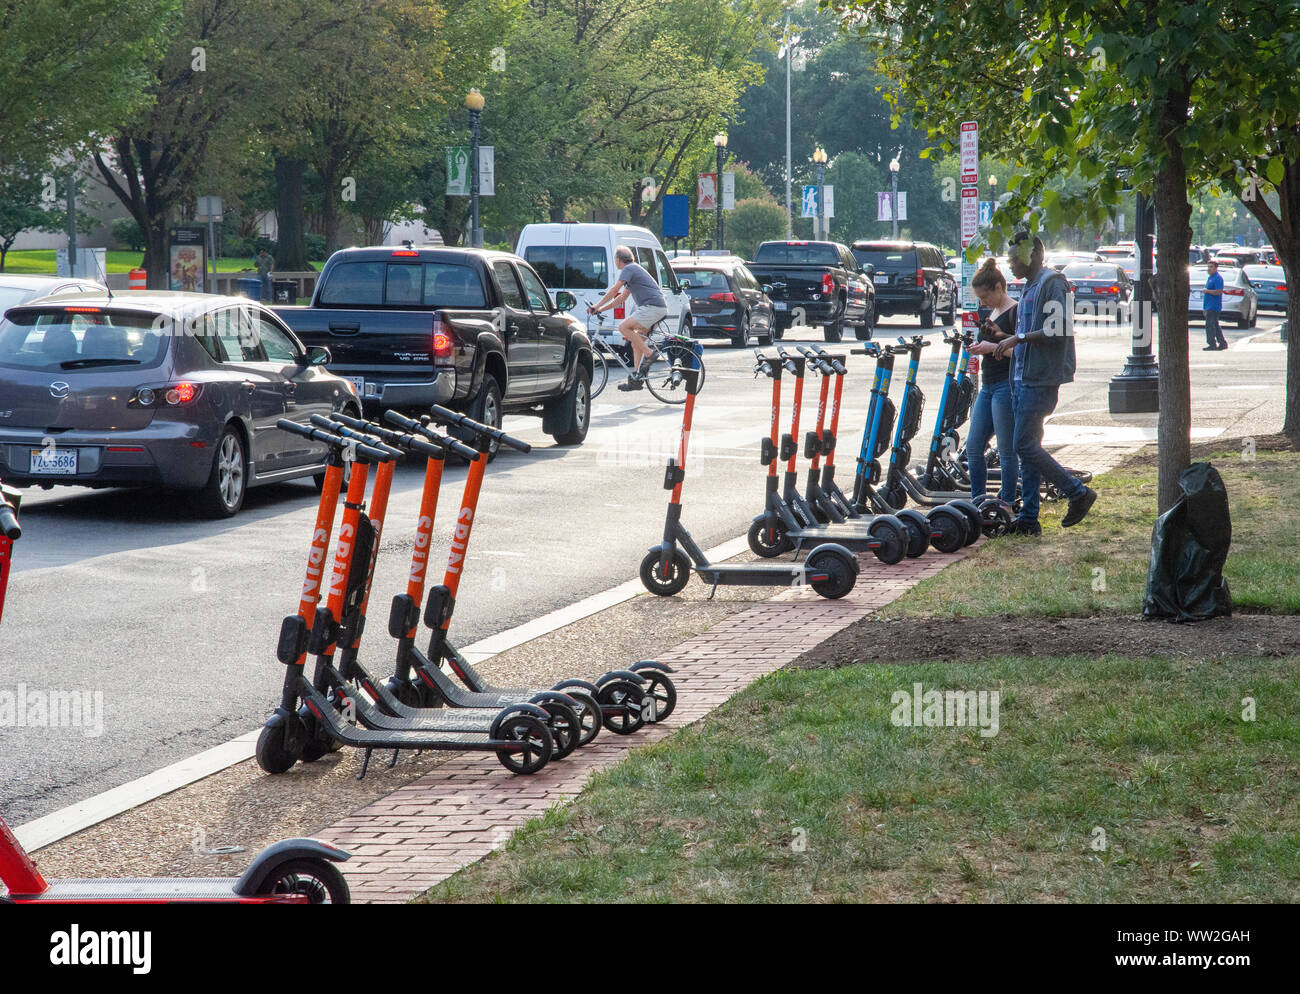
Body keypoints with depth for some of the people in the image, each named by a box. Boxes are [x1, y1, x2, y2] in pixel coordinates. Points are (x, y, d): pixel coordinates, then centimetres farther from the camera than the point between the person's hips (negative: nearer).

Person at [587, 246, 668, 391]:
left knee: (623, 327, -17)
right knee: (636, 342, 10)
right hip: (659, 308, 10)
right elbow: (622, 297, 28)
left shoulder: (629, 269, -6)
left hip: (652, 307, -10)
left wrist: (596, 307, -11)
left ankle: (649, 353, -16)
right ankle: (636, 379, 8)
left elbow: (614, 290, -14)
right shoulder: (633, 270, 26)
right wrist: (601, 309, 22)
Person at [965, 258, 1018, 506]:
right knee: (973, 448, 8)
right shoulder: (990, 312, 16)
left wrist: (993, 347, -19)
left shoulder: (1015, 312, -10)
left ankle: (1007, 503, 2)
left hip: (1006, 385, -9)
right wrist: (979, 347, 6)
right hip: (988, 386, 9)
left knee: (1006, 450, -4)